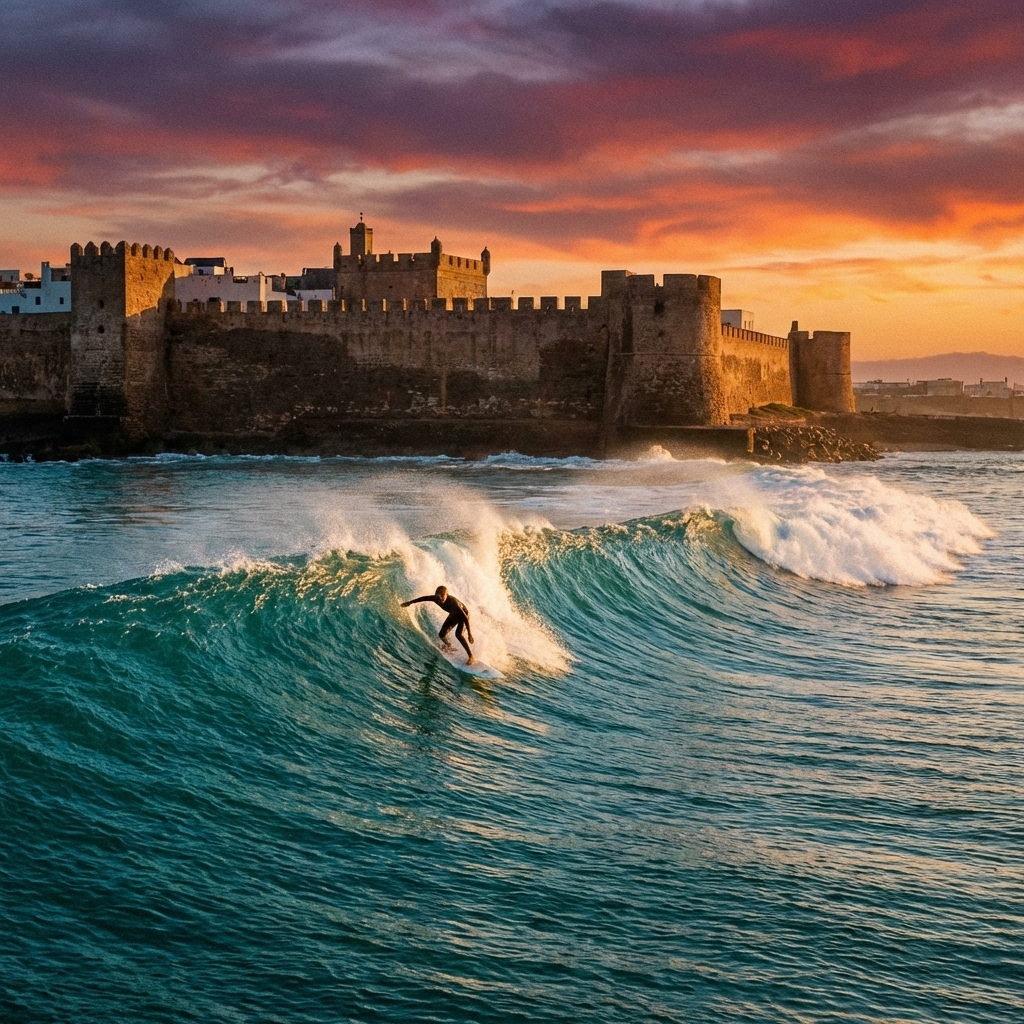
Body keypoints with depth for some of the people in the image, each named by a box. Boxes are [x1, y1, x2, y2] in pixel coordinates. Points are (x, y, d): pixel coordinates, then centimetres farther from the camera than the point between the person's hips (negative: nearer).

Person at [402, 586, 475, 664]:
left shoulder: (453, 602, -43)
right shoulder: (436, 598, -27)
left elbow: (465, 617, -40)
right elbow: (424, 598, -6)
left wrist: (469, 634, -41)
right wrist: (410, 602, 7)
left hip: (463, 614, -6)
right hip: (453, 615, 6)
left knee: (458, 634, -28)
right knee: (441, 634, 1)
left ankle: (471, 656, -21)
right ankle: (448, 647, 34)